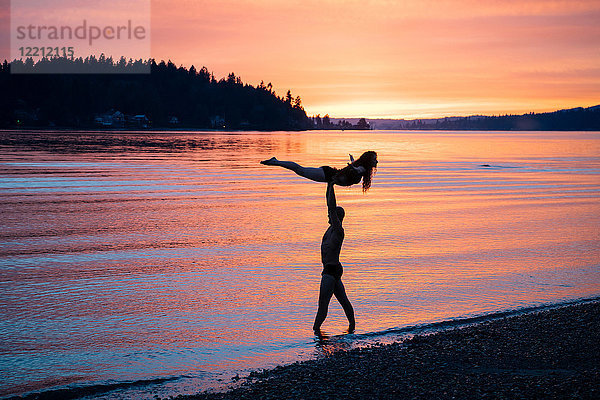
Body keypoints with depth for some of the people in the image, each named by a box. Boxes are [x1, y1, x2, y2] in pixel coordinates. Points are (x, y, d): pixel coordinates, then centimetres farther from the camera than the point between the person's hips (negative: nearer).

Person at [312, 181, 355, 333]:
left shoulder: (338, 230, -14)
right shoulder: (332, 227, 10)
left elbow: (332, 207, -21)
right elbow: (329, 203, 14)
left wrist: (331, 186, -16)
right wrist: (329, 184, 11)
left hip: (332, 270, -10)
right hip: (330, 269, 10)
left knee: (323, 301, -11)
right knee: (342, 299, 16)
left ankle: (316, 327, -13)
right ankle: (352, 323, 24)